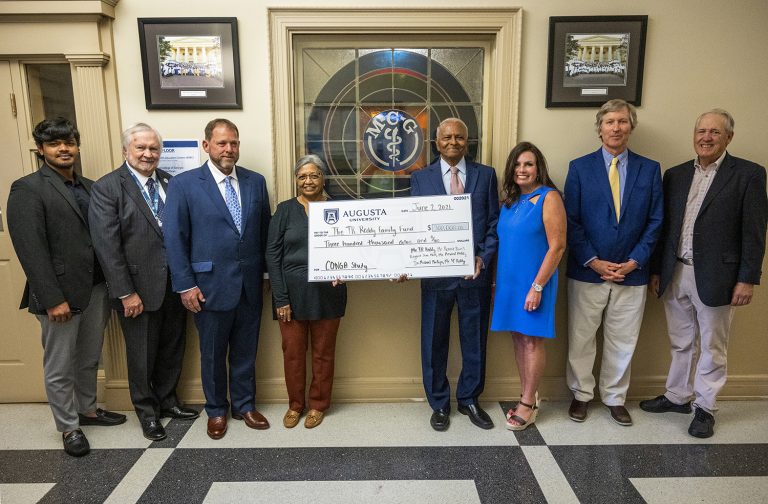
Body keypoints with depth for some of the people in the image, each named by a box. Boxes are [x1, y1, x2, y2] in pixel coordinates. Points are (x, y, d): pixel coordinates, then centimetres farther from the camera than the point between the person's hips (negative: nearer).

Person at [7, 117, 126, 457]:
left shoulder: (90, 187, 10)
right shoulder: (27, 189, -9)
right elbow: (30, 249, -15)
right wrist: (53, 299, -19)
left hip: (97, 288, 6)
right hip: (60, 294, -6)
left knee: (89, 359, 20)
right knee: (59, 368, 11)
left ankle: (87, 409, 40)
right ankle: (68, 427, 28)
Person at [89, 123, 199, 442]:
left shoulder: (170, 183, 5)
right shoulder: (107, 187, -8)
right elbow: (107, 245, -13)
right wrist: (126, 292, -15)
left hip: (174, 284, 5)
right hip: (138, 287, -4)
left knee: (172, 348, 17)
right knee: (142, 354, 12)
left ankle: (167, 400, 38)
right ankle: (147, 411, 32)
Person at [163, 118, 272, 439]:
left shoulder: (256, 182, 5)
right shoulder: (183, 184, -5)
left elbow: (265, 231, 8)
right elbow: (174, 238, -6)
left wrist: (268, 272, 6)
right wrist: (186, 285, -9)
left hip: (250, 284, 3)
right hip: (210, 285, -3)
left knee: (245, 351, 15)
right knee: (212, 354, 13)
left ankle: (244, 405, 35)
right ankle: (216, 410, 34)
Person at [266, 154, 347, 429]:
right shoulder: (285, 209, 0)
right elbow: (272, 254, -3)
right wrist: (280, 298, -8)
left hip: (327, 292, 0)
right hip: (292, 292, 0)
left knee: (323, 352, 10)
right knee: (292, 351, 9)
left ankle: (318, 404, 29)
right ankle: (295, 404, 30)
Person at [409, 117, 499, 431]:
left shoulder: (486, 175, 5)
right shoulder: (421, 178, 4)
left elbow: (494, 222, 4)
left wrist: (484, 257, -10)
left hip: (476, 273, 1)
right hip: (436, 273, 0)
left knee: (474, 340, 13)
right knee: (434, 342, 10)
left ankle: (468, 400, 34)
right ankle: (439, 404, 29)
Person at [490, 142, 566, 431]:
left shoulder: (548, 197, -9)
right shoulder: (510, 201, 10)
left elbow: (557, 246, -14)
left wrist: (537, 286, -17)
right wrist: (496, 282, 11)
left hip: (533, 282, -6)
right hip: (508, 281, 6)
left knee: (532, 341, 2)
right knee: (518, 339, 12)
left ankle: (528, 404, 15)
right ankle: (528, 398, 25)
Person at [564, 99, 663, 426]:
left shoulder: (650, 169, 5)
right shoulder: (580, 167, 0)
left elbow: (655, 222, 4)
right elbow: (571, 221, -4)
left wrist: (634, 261, -7)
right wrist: (593, 262, -10)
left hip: (631, 273, 2)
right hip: (587, 272, -1)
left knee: (623, 341, 12)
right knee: (580, 339, 8)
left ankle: (615, 398, 30)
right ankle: (581, 394, 27)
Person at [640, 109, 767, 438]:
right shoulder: (675, 175, 8)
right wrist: (656, 271, 8)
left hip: (715, 277, -4)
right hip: (675, 275, 4)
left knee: (712, 347, 10)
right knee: (681, 343, 17)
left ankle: (705, 408, 25)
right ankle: (677, 397, 33)